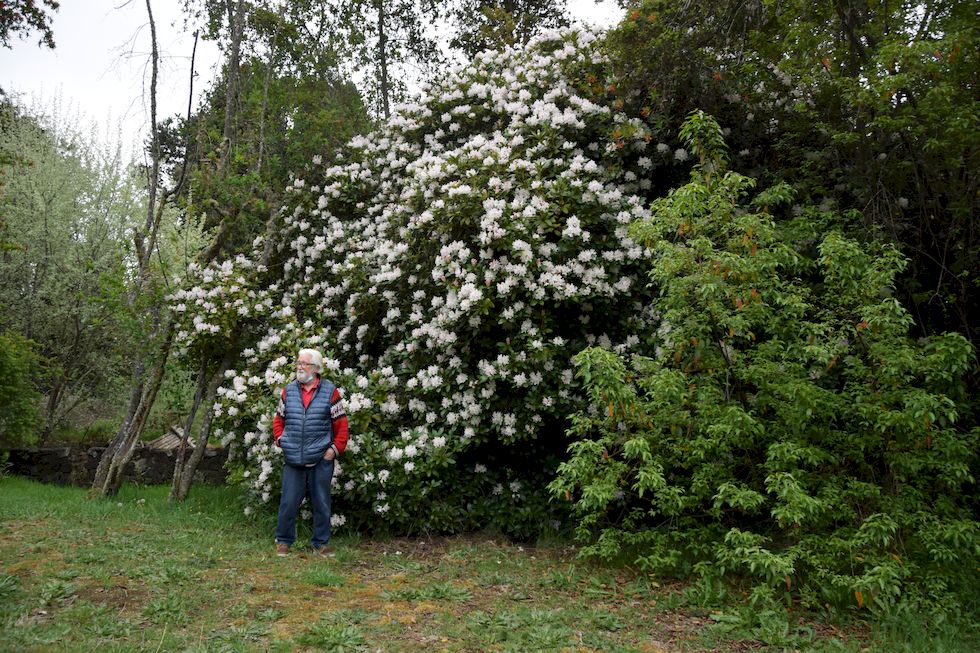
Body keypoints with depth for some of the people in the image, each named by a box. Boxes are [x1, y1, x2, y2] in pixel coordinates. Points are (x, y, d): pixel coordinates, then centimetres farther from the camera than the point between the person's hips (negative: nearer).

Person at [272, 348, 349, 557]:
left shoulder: (330, 391, -3)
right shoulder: (289, 390, 6)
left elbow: (341, 424, -1)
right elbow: (278, 419, 15)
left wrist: (335, 448, -7)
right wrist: (280, 440, 2)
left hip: (321, 460, -2)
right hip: (293, 460, 2)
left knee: (322, 503, 8)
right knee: (288, 502, 6)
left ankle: (320, 543, 21)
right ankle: (283, 541, 23)